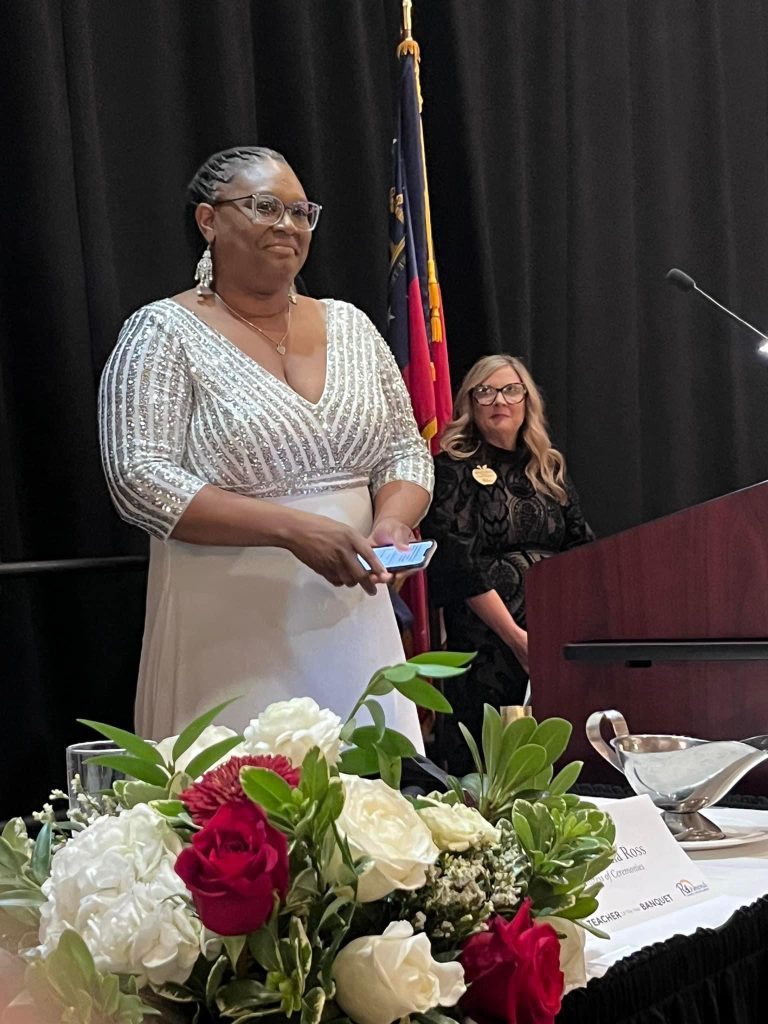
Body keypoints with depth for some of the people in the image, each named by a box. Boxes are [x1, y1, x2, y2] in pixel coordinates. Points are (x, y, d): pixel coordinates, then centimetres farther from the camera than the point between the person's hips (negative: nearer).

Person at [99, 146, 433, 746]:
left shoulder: (350, 326, 11)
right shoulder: (165, 333, -3)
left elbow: (406, 450, 15)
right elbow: (140, 482, -13)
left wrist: (392, 521, -8)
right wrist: (292, 528, -21)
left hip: (353, 623, 5)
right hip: (230, 630, -4)